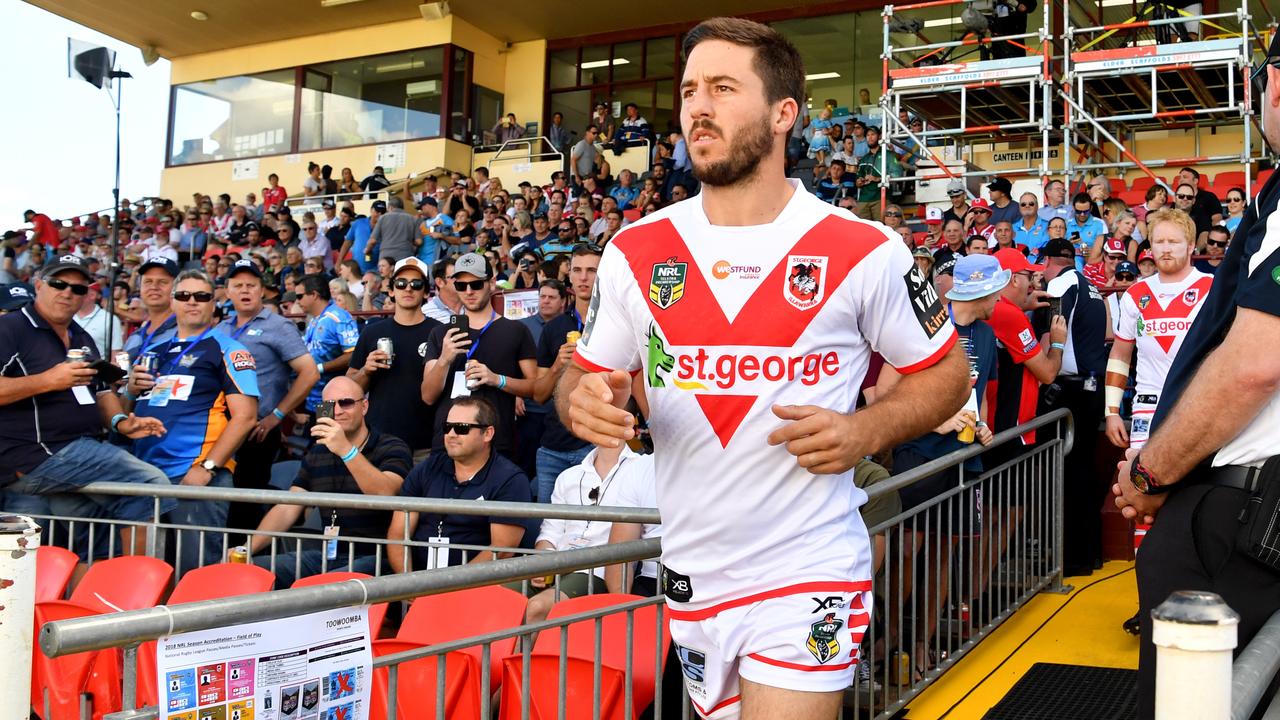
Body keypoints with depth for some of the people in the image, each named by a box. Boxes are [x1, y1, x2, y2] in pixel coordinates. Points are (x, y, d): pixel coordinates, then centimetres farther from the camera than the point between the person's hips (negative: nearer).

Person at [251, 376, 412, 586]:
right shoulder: (316, 454, 16)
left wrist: (346, 449, -31)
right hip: (326, 556, 6)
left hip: (373, 558, -6)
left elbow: (385, 494, -22)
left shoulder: (391, 448, -2)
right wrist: (247, 549, -4)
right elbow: (286, 510, 10)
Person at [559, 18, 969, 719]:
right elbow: (584, 376, 10)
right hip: (689, 576, 4)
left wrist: (867, 431, -16)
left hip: (809, 577, -4)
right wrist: (582, 401, -14)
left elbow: (945, 371, 3)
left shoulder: (864, 251, -8)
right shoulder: (636, 251, 1)